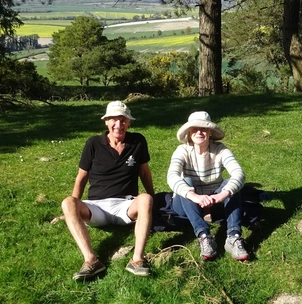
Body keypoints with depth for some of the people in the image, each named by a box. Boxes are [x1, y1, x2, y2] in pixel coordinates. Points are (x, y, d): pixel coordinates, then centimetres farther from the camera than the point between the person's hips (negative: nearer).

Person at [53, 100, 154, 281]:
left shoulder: (138, 141, 2)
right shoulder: (93, 144, 0)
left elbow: (144, 172, 14)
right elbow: (81, 178, 8)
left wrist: (153, 201, 21)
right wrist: (75, 210, 7)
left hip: (126, 206, 0)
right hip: (96, 207, 0)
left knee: (145, 199, -33)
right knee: (68, 203, -29)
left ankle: (138, 259, -40)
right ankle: (91, 260, -42)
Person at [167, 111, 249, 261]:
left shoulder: (220, 149, -14)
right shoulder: (183, 151, -17)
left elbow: (239, 173, -30)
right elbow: (172, 177, -35)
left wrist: (223, 194, -49)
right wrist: (194, 196, -53)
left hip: (213, 202, 1)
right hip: (187, 204, -1)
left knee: (231, 183, -26)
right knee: (186, 183, -32)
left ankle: (233, 237, -38)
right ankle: (204, 237, -44)